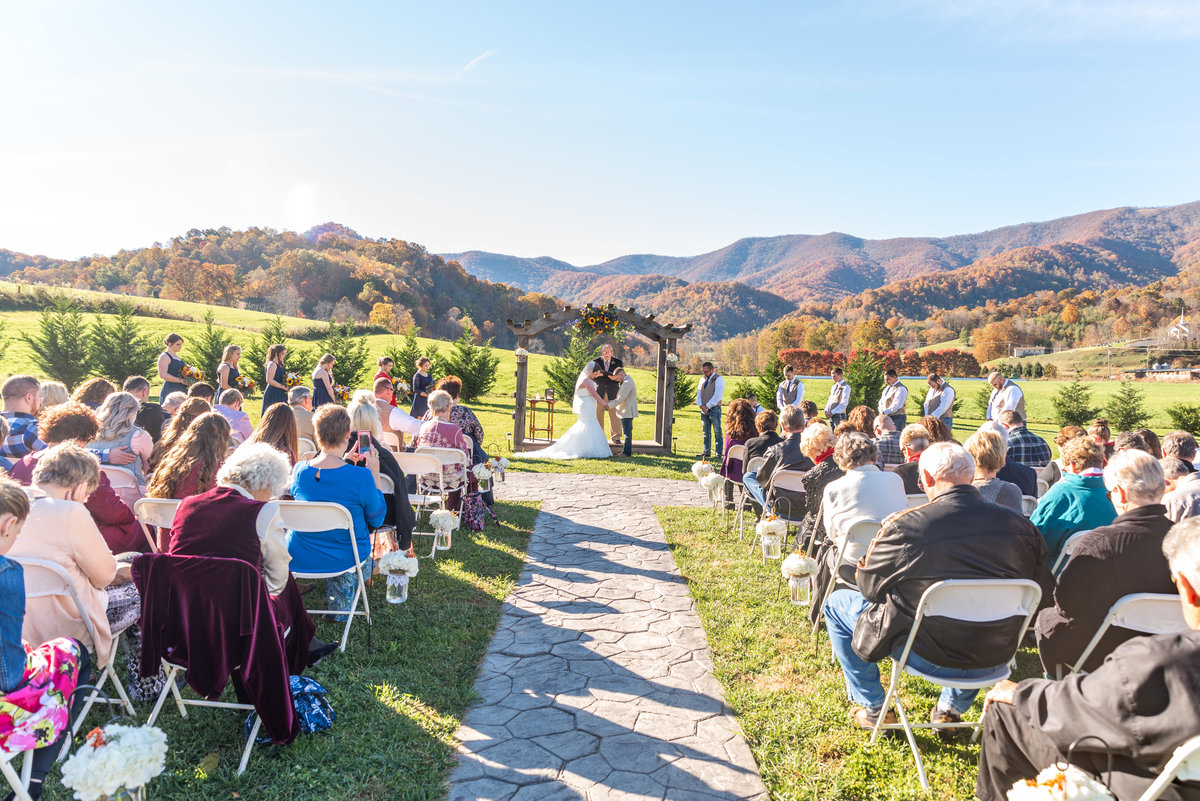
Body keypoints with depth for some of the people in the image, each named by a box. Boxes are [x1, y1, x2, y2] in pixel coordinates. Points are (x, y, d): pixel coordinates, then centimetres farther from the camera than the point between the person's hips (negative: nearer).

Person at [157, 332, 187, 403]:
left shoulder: (177, 357, 20)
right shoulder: (164, 356, -4)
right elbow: (163, 375, -16)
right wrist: (181, 380, -19)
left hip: (181, 390, 8)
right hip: (170, 391, -8)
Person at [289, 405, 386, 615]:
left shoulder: (299, 470, -14)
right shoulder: (360, 476, -26)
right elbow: (376, 519, -10)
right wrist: (374, 474, -6)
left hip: (299, 558, 3)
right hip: (345, 559, -3)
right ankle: (340, 603, 50)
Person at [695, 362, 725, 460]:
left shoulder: (718, 379, -5)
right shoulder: (703, 380, 16)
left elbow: (717, 396, -13)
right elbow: (698, 393, 14)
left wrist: (707, 406, -14)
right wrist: (701, 405, -3)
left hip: (714, 408, -6)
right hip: (704, 409, 6)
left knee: (717, 432, -5)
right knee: (706, 432, 9)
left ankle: (718, 454, -3)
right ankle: (706, 452, 13)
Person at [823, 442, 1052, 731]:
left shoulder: (906, 526, -22)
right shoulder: (1019, 525, -10)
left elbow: (869, 586, -7)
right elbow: (1043, 591, 3)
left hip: (928, 657, -4)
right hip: (993, 659, 5)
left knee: (837, 602, 17)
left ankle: (874, 708, 25)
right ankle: (953, 708, 41)